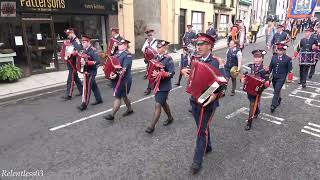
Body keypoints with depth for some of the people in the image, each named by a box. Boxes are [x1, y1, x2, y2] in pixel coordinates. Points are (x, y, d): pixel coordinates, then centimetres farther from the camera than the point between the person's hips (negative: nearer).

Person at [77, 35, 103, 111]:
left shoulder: (92, 51, -17)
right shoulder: (85, 50, 6)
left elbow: (98, 61, -23)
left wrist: (88, 62, -29)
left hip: (91, 72, -8)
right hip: (86, 71, 8)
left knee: (87, 87, -6)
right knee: (94, 86, 18)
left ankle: (84, 104, -2)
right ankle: (99, 99, 33)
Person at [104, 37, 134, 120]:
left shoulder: (128, 55, -14)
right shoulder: (118, 53, 11)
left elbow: (124, 68, -23)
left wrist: (116, 75, -33)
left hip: (124, 80, -9)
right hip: (117, 79, 9)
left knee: (118, 97, -4)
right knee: (123, 95, 19)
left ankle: (112, 115, 4)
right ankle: (130, 109, 37)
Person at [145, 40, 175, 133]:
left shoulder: (168, 59, -14)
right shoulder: (157, 58, 7)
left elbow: (171, 73, -21)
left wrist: (160, 74, -31)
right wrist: (151, 72, 0)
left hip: (164, 86, -8)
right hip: (157, 85, 8)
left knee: (158, 105, -7)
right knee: (163, 103, 22)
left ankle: (152, 126, 1)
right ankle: (170, 118, 44)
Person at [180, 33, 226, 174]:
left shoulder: (217, 62, -11)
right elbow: (190, 74, 18)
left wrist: (215, 95, -31)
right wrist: (184, 71, -5)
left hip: (208, 102, -5)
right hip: (195, 99, 6)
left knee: (202, 130, -2)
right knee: (202, 126, 21)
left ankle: (197, 161, 9)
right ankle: (207, 146, 45)